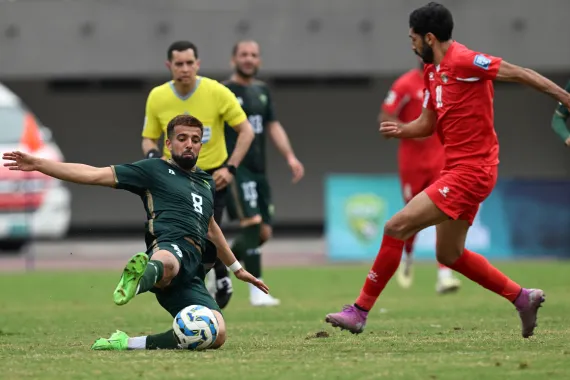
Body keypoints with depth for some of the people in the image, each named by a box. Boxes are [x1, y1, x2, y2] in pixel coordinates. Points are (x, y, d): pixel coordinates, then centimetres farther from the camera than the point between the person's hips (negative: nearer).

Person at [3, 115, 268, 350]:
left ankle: (130, 343, -15)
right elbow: (95, 175, 7)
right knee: (165, 265, -45)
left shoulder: (206, 182, 31)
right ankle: (143, 277, -81)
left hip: (192, 271, 5)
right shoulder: (154, 170, 13)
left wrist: (237, 269, 54)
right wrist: (38, 164, -1)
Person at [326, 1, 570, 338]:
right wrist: (401, 130, 0)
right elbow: (428, 123, 21)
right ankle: (523, 298, 27)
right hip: (458, 169, 10)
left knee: (396, 228, -12)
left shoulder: (463, 61, -16)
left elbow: (519, 73, -15)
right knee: (449, 254, 20)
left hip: (470, 171, -10)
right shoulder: (432, 71, 13)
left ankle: (360, 311, -5)